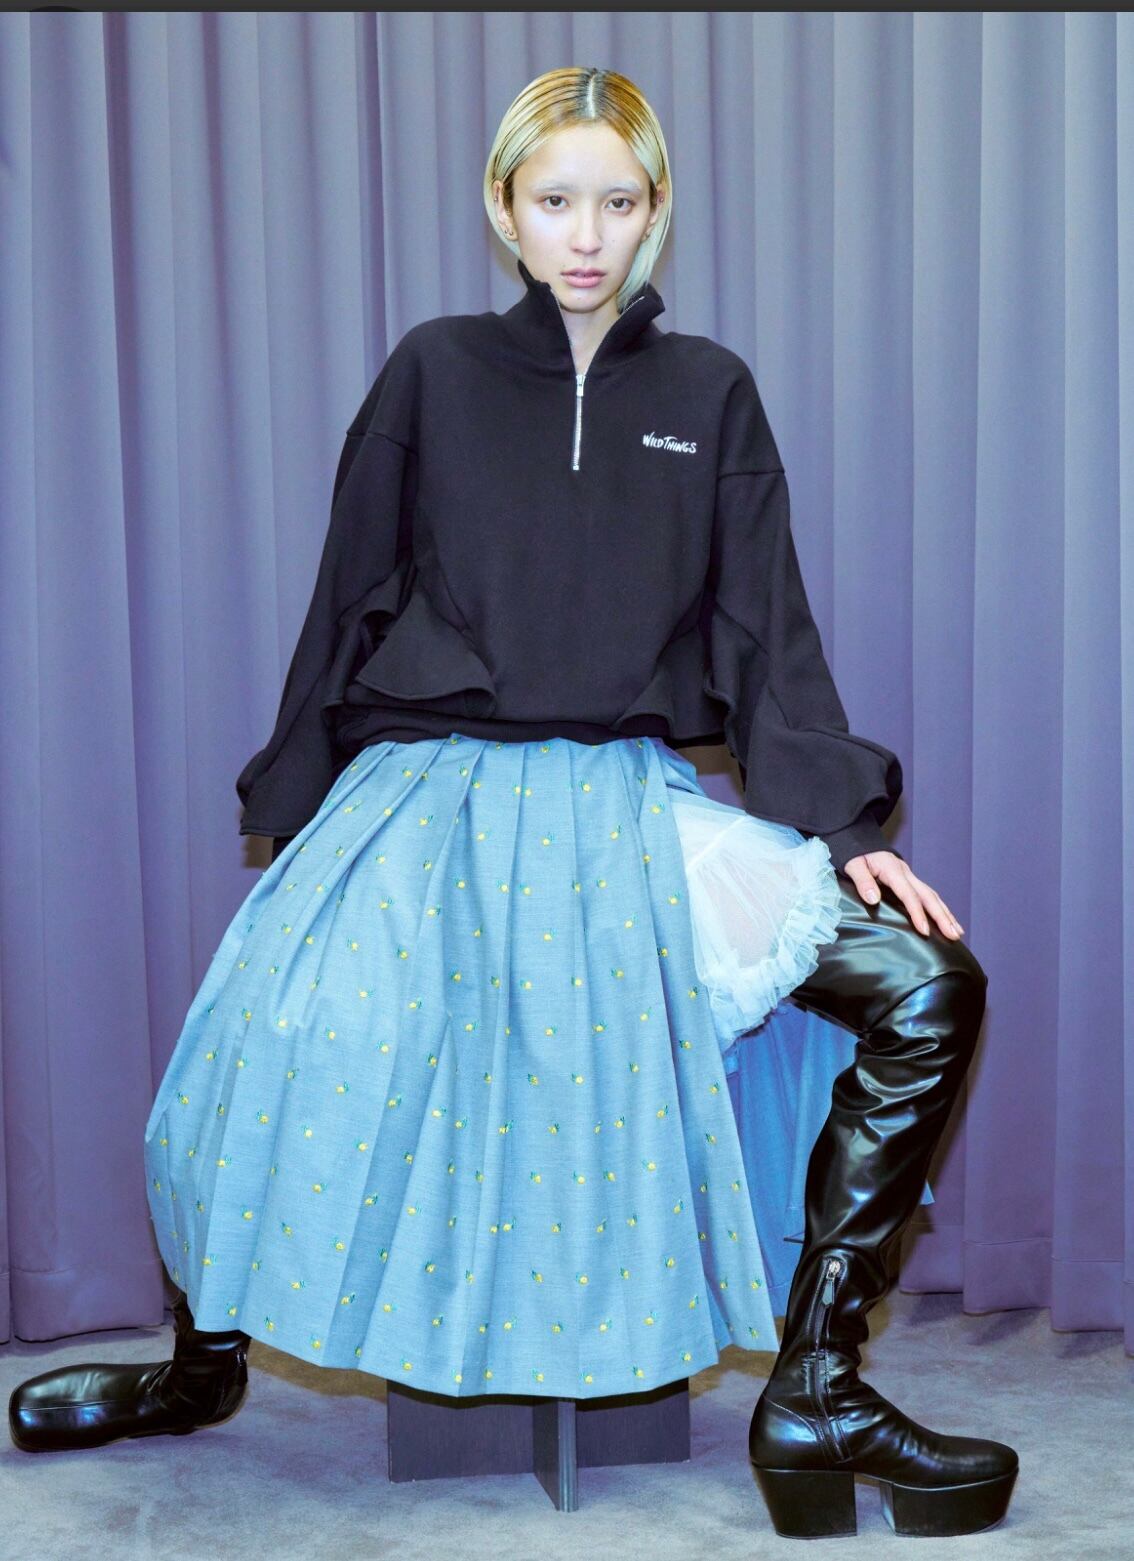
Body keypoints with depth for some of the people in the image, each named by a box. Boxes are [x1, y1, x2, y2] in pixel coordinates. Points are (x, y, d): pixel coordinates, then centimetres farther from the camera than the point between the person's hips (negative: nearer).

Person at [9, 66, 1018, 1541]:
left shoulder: (708, 391, 9)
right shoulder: (437, 371, 6)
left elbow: (768, 633, 8)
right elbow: (348, 604, 9)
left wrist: (850, 829, -3)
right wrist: (291, 820, 8)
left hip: (631, 801, 2)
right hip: (434, 789, -1)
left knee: (929, 985, -16)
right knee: (280, 1041, -24)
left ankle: (815, 1389, -8)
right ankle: (206, 1360, 8)